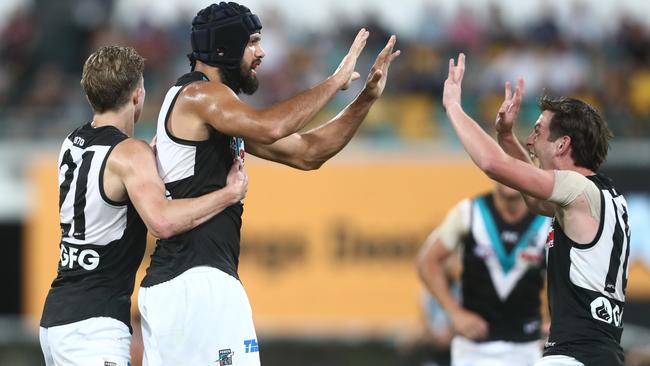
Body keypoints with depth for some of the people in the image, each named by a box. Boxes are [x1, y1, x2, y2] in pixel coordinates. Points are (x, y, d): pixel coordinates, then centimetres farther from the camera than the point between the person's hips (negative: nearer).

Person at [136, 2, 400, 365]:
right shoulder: (199, 94, -7)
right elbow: (270, 128, -27)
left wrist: (366, 98, 14)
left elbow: (307, 152, 22)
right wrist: (335, 82, -15)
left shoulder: (221, 109, 22)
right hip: (198, 280, -10)